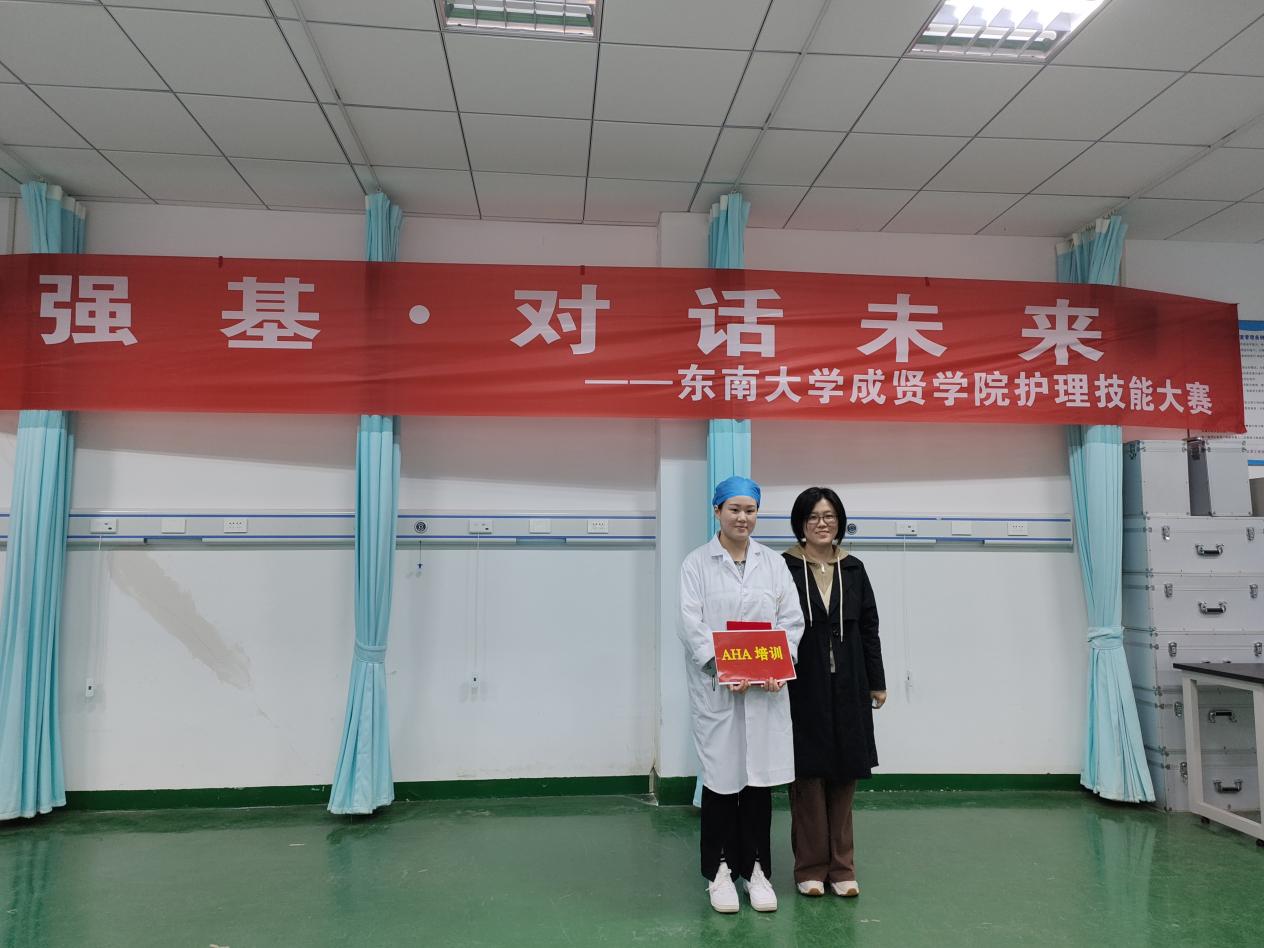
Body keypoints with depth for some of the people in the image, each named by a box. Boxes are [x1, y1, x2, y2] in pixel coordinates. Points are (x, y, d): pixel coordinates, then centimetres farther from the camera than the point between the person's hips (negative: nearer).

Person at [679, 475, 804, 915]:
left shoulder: (773, 563, 9)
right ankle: (720, 871, 20)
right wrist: (723, 668, -19)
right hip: (716, 689, -2)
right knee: (721, 778, 5)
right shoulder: (697, 563, 1)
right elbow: (691, 624, -8)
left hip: (766, 690, 2)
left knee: (760, 778, 8)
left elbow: (791, 619, 4)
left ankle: (756, 870, 23)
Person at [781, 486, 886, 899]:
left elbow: (869, 628, 11)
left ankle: (842, 867, 22)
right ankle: (811, 868, 17)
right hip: (803, 687, -3)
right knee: (808, 778, 4)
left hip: (847, 687, 4)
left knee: (844, 777, 9)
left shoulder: (853, 570, 8)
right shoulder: (784, 568, -4)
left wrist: (877, 682, 10)